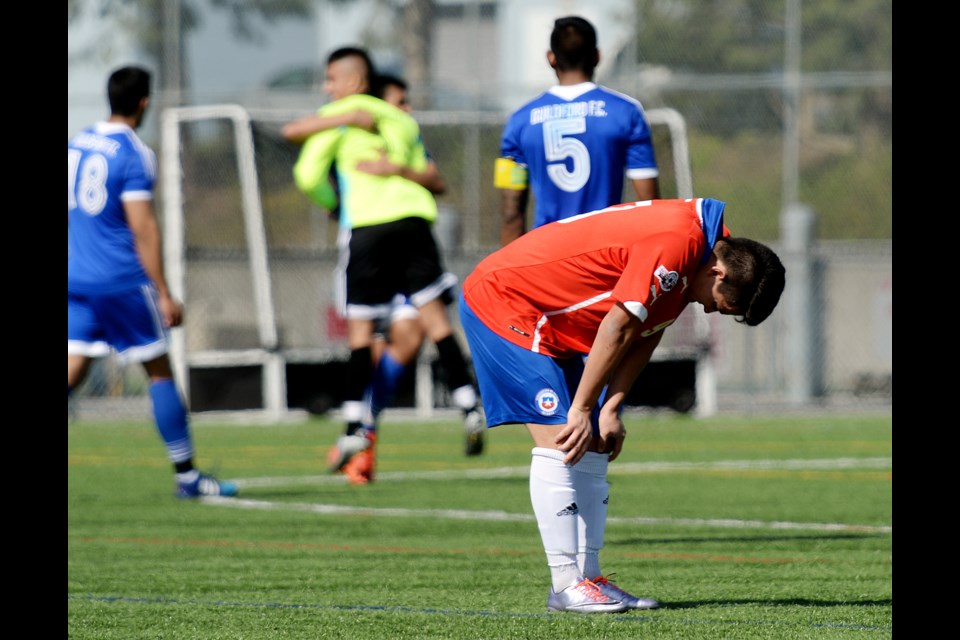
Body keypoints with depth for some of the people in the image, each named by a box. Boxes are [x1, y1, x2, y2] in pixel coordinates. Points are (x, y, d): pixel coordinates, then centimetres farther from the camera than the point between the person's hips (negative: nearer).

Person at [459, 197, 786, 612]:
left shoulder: (704, 240, 3)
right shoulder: (675, 244, -29)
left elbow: (645, 334, 5)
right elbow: (618, 329, -26)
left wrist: (609, 410, -1)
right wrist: (582, 409, -18)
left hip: (556, 325, 10)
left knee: (592, 448, 6)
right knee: (558, 439, -15)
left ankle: (588, 577, 7)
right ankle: (566, 585, -15)